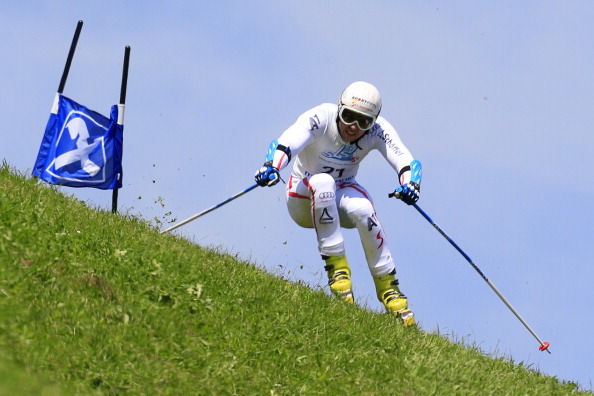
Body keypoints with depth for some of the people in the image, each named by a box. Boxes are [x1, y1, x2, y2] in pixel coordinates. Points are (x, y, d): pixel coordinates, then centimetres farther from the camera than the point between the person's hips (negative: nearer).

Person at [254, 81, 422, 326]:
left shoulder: (378, 130, -17)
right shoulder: (321, 118, -25)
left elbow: (407, 163, -24)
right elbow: (286, 143, -40)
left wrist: (409, 185, -47)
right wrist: (272, 166, -62)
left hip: (342, 193, 2)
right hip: (305, 201, -2)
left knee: (362, 209, -33)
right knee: (323, 182, -36)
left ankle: (387, 286, -17)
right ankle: (337, 267, -30)